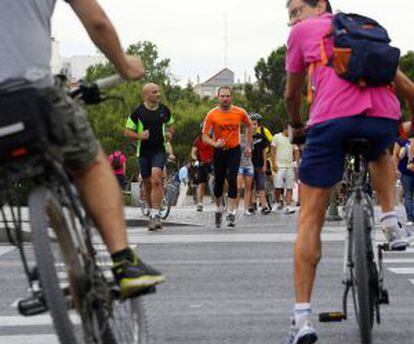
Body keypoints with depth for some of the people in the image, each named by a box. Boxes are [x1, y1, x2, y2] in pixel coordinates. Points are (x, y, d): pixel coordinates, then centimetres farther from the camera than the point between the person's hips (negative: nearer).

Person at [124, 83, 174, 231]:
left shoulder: (165, 110, 4)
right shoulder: (138, 112, -3)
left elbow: (170, 125, 23)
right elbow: (127, 132, 2)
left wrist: (169, 134, 2)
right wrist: (140, 136, -17)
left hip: (160, 150, -1)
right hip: (143, 151, 1)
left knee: (156, 180, -19)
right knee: (147, 184, 8)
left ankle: (155, 215, -22)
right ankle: (152, 212, 27)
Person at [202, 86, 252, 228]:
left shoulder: (240, 113, -5)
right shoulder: (212, 114, -7)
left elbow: (249, 126, 14)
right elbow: (205, 136, -5)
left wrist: (249, 145, 12)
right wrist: (215, 143, -24)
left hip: (234, 150, -1)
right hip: (219, 152, 1)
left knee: (232, 180, -15)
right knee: (218, 182, 8)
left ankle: (231, 212, -13)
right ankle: (219, 208, 32)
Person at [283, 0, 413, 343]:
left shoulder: (304, 31, 21)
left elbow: (292, 95, 29)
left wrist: (296, 126, 47)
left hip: (332, 119, -3)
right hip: (384, 117, 3)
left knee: (310, 219, 5)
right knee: (380, 154, 41)